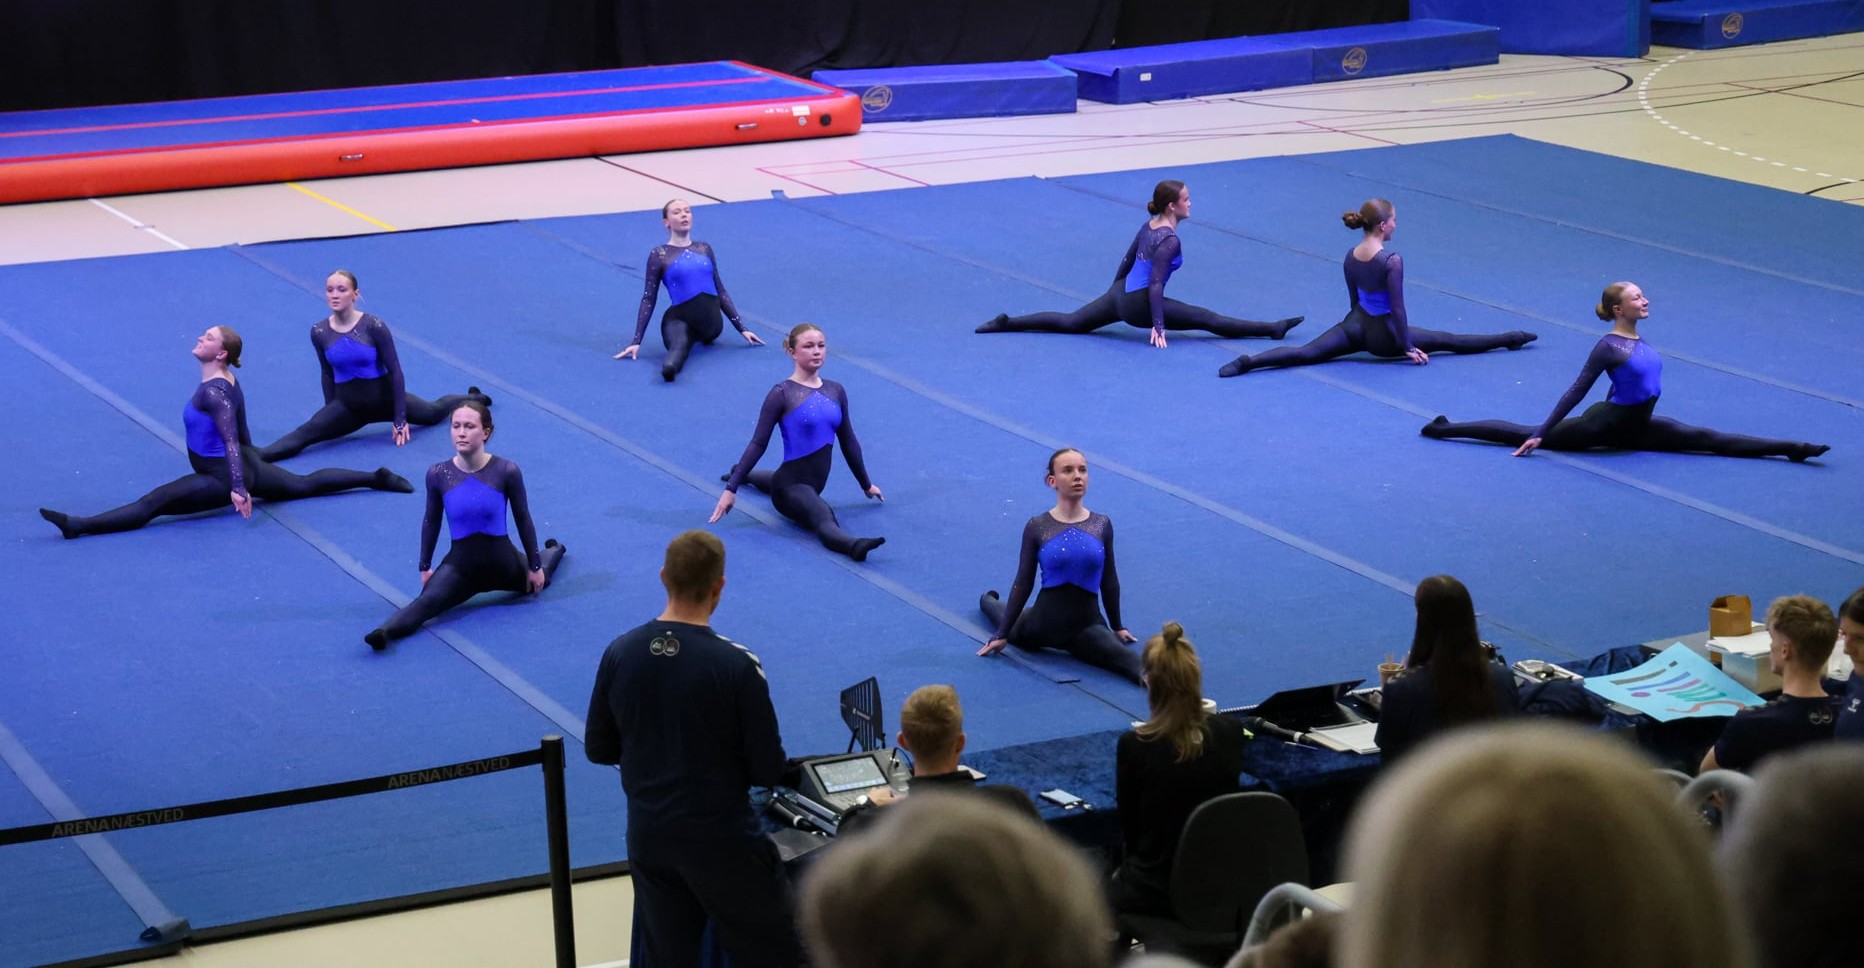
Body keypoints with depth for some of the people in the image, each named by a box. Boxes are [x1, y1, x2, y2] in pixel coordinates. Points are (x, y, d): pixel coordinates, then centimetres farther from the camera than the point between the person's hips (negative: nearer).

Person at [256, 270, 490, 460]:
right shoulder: (319, 332, -12)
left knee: (433, 413, 26)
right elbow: (328, 374, 4)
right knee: (305, 434, -24)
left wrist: (400, 419, -13)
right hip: (347, 405, 1)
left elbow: (395, 371, -15)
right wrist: (331, 414, 9)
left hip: (384, 398, -1)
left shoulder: (374, 326, -22)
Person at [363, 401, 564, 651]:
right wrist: (425, 567, 10)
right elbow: (431, 521, 2)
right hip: (459, 563, -1)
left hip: (501, 561, 1)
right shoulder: (438, 474, -15)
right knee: (426, 602, -32)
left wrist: (535, 566, 3)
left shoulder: (506, 471, -20)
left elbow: (523, 519, -6)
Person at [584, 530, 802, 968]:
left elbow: (598, 749, 5)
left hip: (648, 838, 5)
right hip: (723, 841, -5)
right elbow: (769, 771, -13)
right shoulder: (736, 665, -19)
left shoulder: (619, 654, -6)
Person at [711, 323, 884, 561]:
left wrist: (866, 484, 20)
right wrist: (731, 488, -17)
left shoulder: (835, 391, 3)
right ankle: (853, 546, -70)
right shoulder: (782, 394, -14)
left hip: (814, 482, 8)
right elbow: (758, 443, -13)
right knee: (825, 520, -40)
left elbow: (848, 441, 13)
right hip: (791, 483, -8)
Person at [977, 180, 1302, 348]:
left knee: (1070, 322, 13)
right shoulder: (1169, 240, -17)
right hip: (1137, 304, -9)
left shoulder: (1149, 226, 10)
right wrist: (1158, 326, -22)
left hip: (1121, 293, 9)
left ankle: (1005, 323, 7)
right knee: (1208, 319, -8)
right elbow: (1156, 284, -22)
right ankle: (1272, 329, -9)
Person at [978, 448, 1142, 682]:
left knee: (1127, 659, -32)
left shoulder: (1102, 524, -3)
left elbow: (1109, 580, 9)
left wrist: (1117, 627, 17)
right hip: (1045, 620, 1)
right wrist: (1002, 635, 1)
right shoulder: (1037, 527, -9)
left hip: (1087, 625, -1)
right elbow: (1023, 583, -2)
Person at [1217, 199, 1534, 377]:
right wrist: (1408, 347, -9)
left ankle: (1248, 362, -25)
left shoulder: (1350, 256, 0)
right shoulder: (1392, 261, -21)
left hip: (1356, 325, 5)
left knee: (1306, 353, -4)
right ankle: (1509, 339, 21)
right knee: (1450, 341, 7)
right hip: (1382, 335, -5)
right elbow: (1397, 308, -18)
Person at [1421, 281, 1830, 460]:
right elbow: (1575, 392, -21)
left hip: (1637, 427, 7)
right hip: (1606, 425, -7)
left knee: (1707, 440, 3)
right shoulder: (1608, 346, -20)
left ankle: (1791, 448, 0)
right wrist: (1541, 434, -23)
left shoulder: (1636, 339, 6)